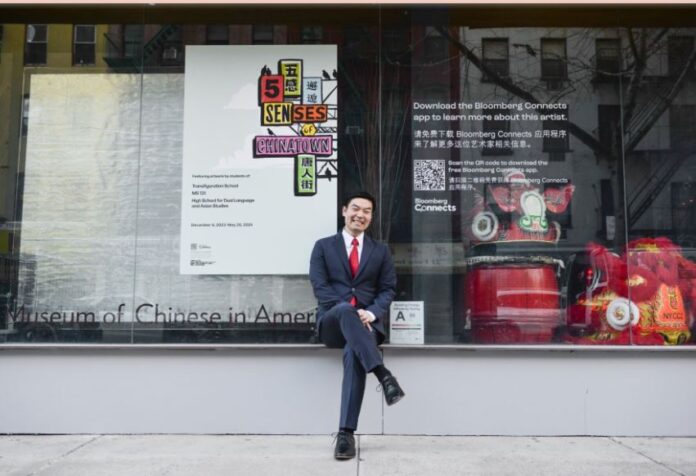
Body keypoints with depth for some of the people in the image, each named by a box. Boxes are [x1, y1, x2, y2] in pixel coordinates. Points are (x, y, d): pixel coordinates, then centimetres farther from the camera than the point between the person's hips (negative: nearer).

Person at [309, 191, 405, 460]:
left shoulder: (381, 251, 18)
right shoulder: (323, 246, 13)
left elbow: (388, 289, 10)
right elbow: (320, 286, 0)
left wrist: (372, 313, -12)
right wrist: (349, 312, -16)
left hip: (366, 321, 1)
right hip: (332, 321, -1)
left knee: (353, 354, -34)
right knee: (345, 309, -38)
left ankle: (346, 432, -32)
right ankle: (383, 375, -45)